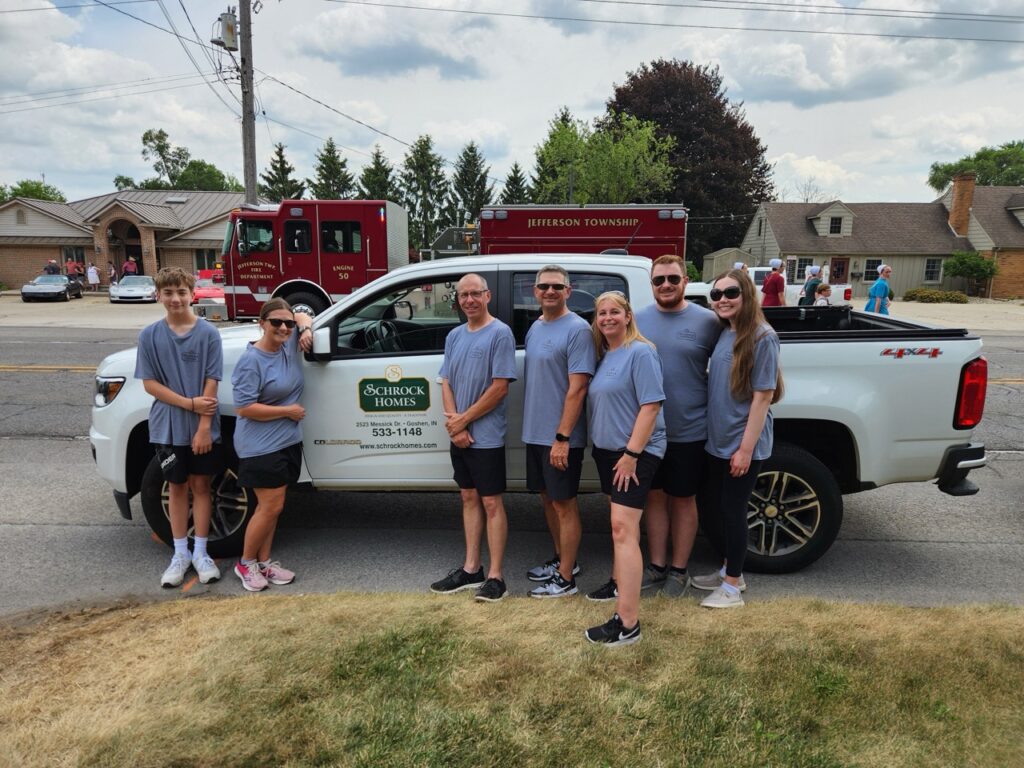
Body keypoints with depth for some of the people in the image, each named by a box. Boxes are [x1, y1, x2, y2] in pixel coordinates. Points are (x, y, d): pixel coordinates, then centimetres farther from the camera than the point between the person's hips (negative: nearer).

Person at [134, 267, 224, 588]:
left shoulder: (208, 333, -7)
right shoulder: (150, 336, -3)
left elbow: (211, 383, -8)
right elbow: (150, 383, -4)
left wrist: (204, 426, -13)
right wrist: (190, 403, -14)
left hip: (203, 427, -1)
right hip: (168, 428, 1)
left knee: (200, 486, 9)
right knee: (177, 488, 12)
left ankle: (200, 553, 20)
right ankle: (180, 555, 24)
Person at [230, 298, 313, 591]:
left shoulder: (288, 344, 4)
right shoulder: (252, 360, -17)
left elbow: (303, 317, 24)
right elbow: (244, 408, -20)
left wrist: (306, 330, 1)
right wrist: (288, 410, -15)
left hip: (288, 442, 7)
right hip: (261, 446, -7)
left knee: (271, 506, 14)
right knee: (271, 507, -4)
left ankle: (264, 561, 25)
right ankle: (246, 563, 16)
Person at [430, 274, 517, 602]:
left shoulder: (500, 333, -9)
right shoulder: (454, 336, 11)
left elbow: (500, 387, -14)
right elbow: (446, 384, 9)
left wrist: (463, 420, -11)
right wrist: (453, 423, -7)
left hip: (487, 436, -7)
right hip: (459, 436, 7)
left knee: (491, 503, -1)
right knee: (469, 498, 13)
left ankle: (494, 577, 5)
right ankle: (471, 569, 23)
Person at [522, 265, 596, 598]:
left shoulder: (577, 329, -14)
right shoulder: (534, 328, 11)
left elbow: (577, 388, -18)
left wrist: (562, 437, -22)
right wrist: (532, 428, 12)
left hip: (561, 437, -8)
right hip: (534, 433, 8)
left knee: (564, 504, 2)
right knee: (548, 499, 18)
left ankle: (565, 578, 13)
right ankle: (562, 559, 34)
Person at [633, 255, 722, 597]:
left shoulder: (707, 320, -6)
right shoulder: (638, 319, 2)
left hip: (689, 431, -3)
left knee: (683, 499, 10)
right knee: (655, 495, 13)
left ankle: (678, 569, 25)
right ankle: (656, 565, 28)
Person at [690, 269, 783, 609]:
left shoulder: (761, 338, -16)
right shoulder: (723, 333, 7)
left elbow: (763, 396, -18)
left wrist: (746, 447, -18)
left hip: (743, 444, -7)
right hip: (717, 440, 8)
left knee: (733, 509, 1)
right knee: (720, 506, 16)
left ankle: (732, 587, 15)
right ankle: (730, 571, 34)